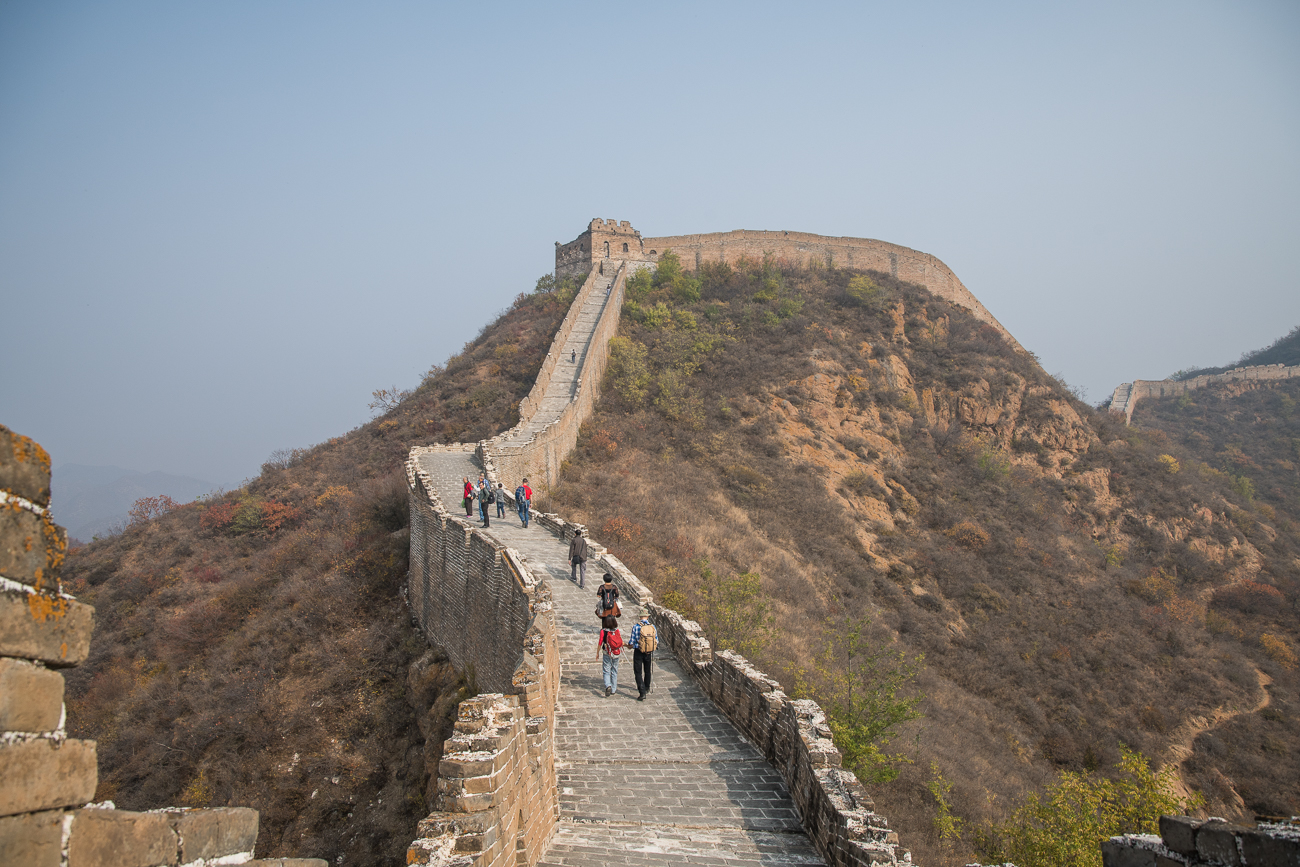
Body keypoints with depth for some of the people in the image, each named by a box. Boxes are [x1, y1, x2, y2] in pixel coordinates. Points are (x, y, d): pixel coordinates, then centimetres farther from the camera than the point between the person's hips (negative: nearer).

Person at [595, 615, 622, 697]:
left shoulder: (603, 631, -13)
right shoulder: (617, 631, -5)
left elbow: (600, 643, -10)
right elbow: (621, 642, 5)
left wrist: (597, 653, 3)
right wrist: (622, 649, 26)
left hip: (607, 654, -3)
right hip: (616, 653, 3)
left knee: (606, 671, 2)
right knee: (614, 671, 14)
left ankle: (608, 686, -22)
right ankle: (613, 690, 20)